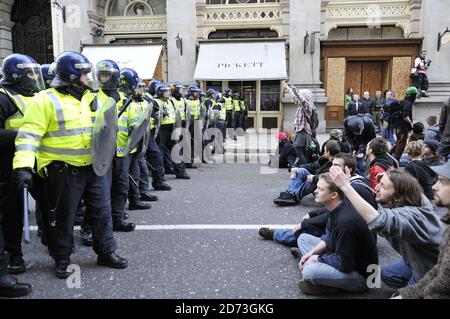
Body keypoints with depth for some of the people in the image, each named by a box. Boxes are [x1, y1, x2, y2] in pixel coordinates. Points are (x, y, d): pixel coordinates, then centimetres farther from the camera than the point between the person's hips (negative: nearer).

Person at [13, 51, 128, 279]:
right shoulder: (46, 100, -10)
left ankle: (106, 252, 27)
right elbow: (30, 134, -16)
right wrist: (23, 166, -26)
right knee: (64, 217, 8)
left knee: (102, 210, 11)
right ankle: (61, 259, 27)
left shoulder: (89, 98, 10)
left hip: (93, 167, 6)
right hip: (63, 171, -6)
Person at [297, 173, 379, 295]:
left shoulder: (345, 221, -33)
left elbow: (344, 264, -26)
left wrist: (316, 258, -13)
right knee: (303, 238, 10)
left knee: (309, 272, -32)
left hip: (360, 274, -9)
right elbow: (329, 237, 12)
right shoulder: (337, 207, -4)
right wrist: (312, 252, -2)